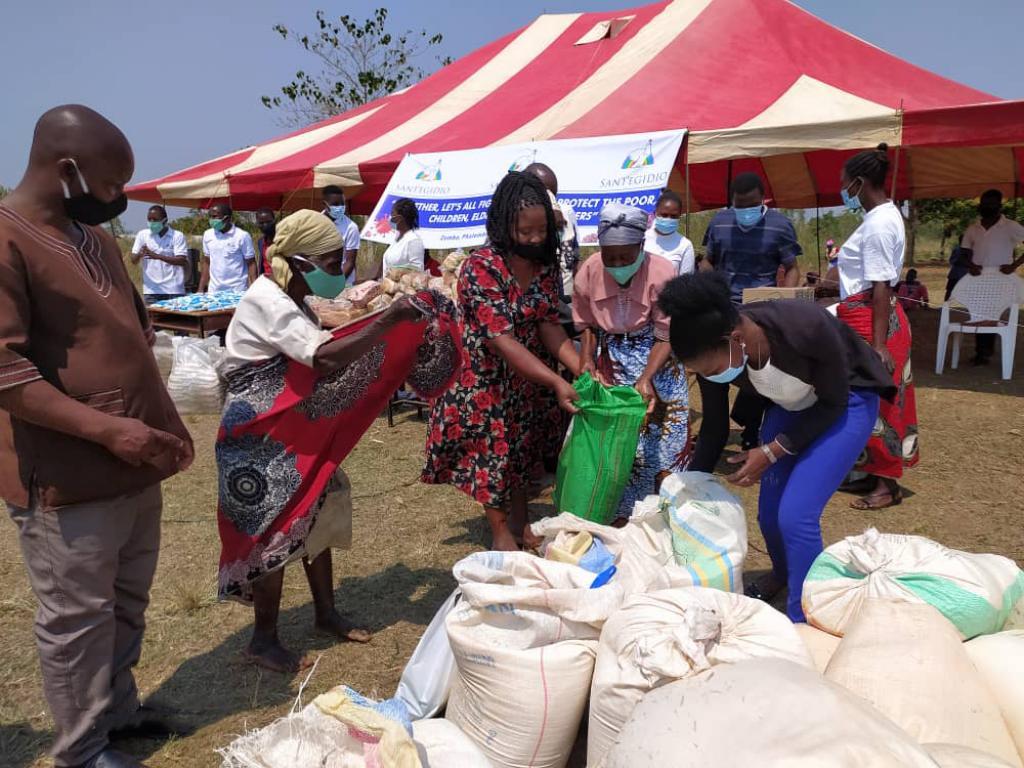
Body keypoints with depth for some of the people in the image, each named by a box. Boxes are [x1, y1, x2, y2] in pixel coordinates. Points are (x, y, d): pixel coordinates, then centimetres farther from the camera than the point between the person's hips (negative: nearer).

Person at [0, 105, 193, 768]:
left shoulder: (96, 238, 12)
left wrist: (166, 422, 14)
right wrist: (107, 428, -25)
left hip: (133, 466, 8)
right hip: (67, 478, -8)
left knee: (127, 602, 20)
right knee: (77, 618, 7)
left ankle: (119, 709, 39)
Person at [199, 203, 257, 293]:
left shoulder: (242, 236, -6)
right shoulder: (207, 235, 8)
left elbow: (251, 263, -4)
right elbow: (206, 263, 15)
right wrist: (201, 289, 10)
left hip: (237, 291, -4)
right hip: (214, 291, 4)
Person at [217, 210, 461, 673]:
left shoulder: (289, 301, 10)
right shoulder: (267, 301, -22)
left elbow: (323, 349, 7)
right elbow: (326, 360, -34)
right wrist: (389, 322, -35)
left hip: (294, 430, 9)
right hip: (259, 438, -9)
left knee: (318, 514, 14)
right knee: (277, 529, -1)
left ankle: (326, 614, 31)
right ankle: (263, 640, 17)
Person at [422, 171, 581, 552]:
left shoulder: (545, 263, -8)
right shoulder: (480, 267, -28)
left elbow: (549, 324, -8)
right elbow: (501, 340, -31)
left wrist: (581, 367, -24)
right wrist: (556, 382, -36)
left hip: (528, 373, 6)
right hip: (485, 374, -6)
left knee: (523, 443, 19)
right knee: (490, 448, 8)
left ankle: (520, 518, 39)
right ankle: (500, 530, 27)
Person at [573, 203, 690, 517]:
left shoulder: (662, 273, -23)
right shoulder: (588, 273, -14)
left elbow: (666, 336, -18)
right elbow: (587, 325, 1)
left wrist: (646, 379, -30)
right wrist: (587, 363, -14)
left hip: (655, 358, -2)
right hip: (610, 358, 2)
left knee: (662, 431, 1)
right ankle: (619, 511, 17)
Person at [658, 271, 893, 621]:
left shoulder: (806, 327, -39)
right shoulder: (717, 350, -23)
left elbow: (834, 402, -21)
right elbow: (715, 423, -5)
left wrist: (771, 451, -24)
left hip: (846, 402, -5)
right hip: (790, 404, 5)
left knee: (796, 514, -16)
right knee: (769, 511, 6)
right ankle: (782, 573, 40)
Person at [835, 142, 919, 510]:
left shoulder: (879, 223, -18)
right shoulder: (882, 216, 13)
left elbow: (881, 287, -22)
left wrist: (878, 344, -23)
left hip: (871, 320, -10)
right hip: (864, 317, 10)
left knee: (875, 401, -2)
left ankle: (887, 485, 9)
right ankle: (877, 473, 27)